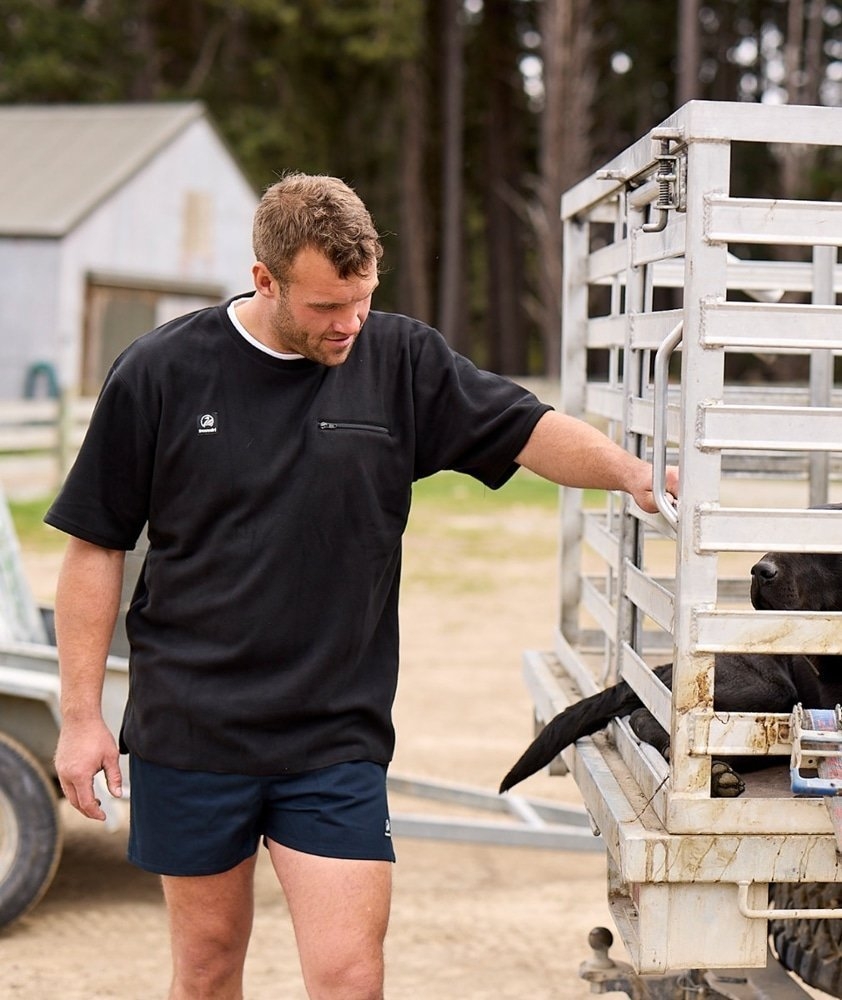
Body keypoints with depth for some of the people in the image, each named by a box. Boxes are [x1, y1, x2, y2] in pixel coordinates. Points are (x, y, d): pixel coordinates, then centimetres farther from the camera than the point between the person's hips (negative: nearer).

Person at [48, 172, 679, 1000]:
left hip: (337, 739, 0)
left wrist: (635, 474, -21)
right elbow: (95, 548, 1)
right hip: (189, 732, 0)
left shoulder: (401, 364, 0)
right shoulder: (160, 373, -4)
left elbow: (530, 430, -1)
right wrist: (81, 716, -1)